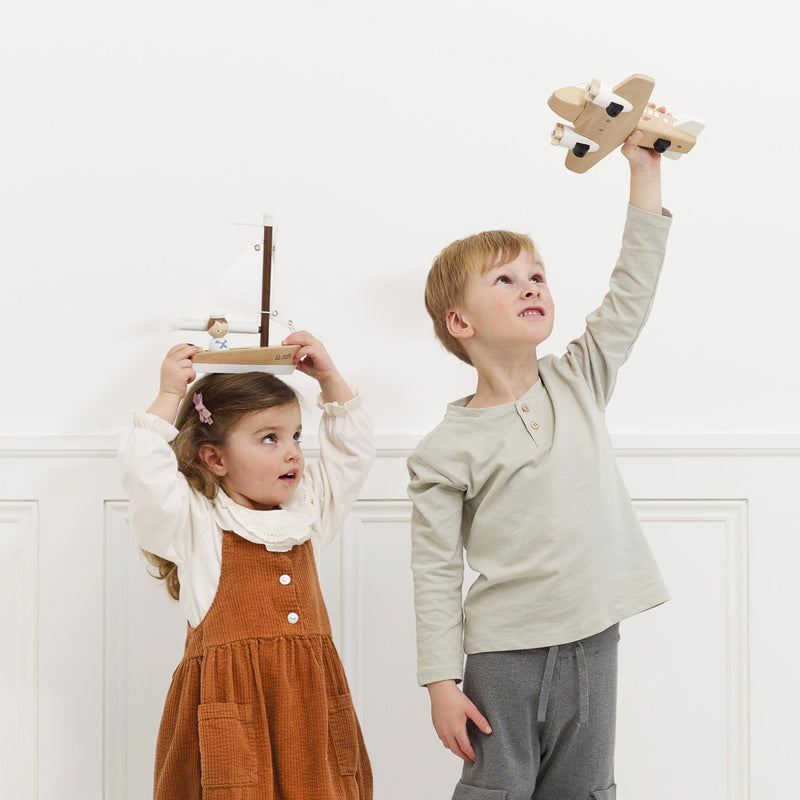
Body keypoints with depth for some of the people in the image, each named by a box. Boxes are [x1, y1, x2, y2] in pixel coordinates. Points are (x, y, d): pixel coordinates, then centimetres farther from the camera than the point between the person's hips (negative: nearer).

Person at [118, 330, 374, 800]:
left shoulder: (307, 513, 15)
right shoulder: (194, 525, 0)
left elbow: (353, 454, 21)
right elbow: (145, 470, -13)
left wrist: (331, 381, 14)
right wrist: (170, 396, -7)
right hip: (229, 701, -5)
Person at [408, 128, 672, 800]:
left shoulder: (578, 383, 5)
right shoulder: (445, 452, -7)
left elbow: (633, 293, 3)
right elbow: (435, 575, -6)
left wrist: (645, 168, 2)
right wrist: (441, 683, -10)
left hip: (593, 643, 4)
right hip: (504, 654, -4)